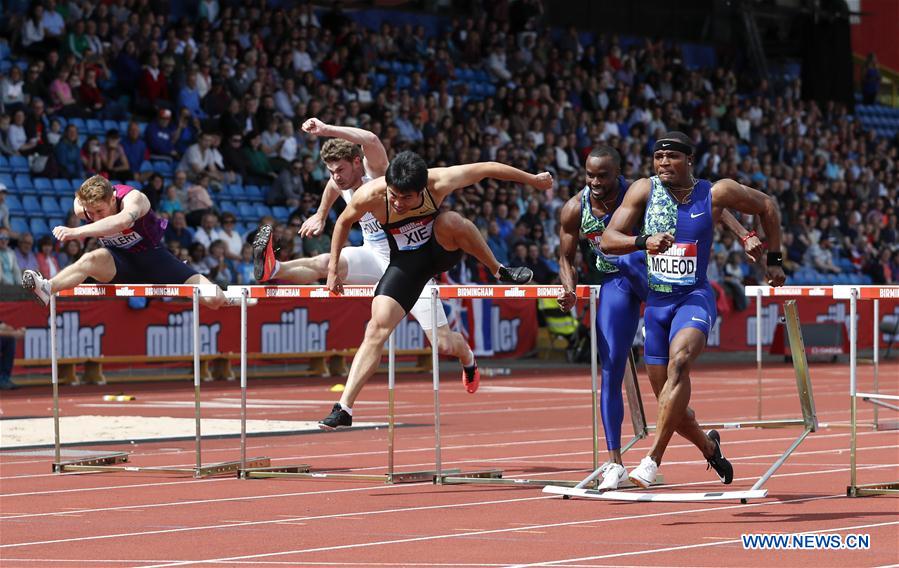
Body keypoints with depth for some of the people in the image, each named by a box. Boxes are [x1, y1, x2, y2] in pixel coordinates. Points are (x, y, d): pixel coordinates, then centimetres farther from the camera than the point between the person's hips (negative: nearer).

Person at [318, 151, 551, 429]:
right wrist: (333, 268, -3)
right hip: (407, 261, 1)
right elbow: (344, 221, -6)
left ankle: (499, 270, -13)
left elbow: (487, 168, -15)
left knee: (450, 221, -37)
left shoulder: (439, 182, -30)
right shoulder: (370, 195, -28)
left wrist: (533, 179, -3)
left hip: (442, 249, 0)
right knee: (377, 328, -16)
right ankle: (344, 408, -15)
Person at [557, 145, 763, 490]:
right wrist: (570, 292, -16)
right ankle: (615, 464, 5)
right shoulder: (575, 209, -9)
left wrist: (744, 236, -27)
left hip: (647, 270, -2)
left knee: (629, 259, -39)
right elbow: (567, 259, 5)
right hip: (613, 286, 3)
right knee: (610, 374, -3)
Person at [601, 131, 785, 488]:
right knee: (670, 405, 7)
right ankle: (709, 448, 39)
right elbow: (607, 241, -8)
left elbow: (766, 206, 13)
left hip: (695, 298, -3)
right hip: (656, 302, 3)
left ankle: (653, 459, -38)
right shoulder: (644, 191, -1)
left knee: (679, 361, -33)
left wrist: (774, 260, 15)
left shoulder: (715, 193, -4)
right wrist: (643, 241, -27)